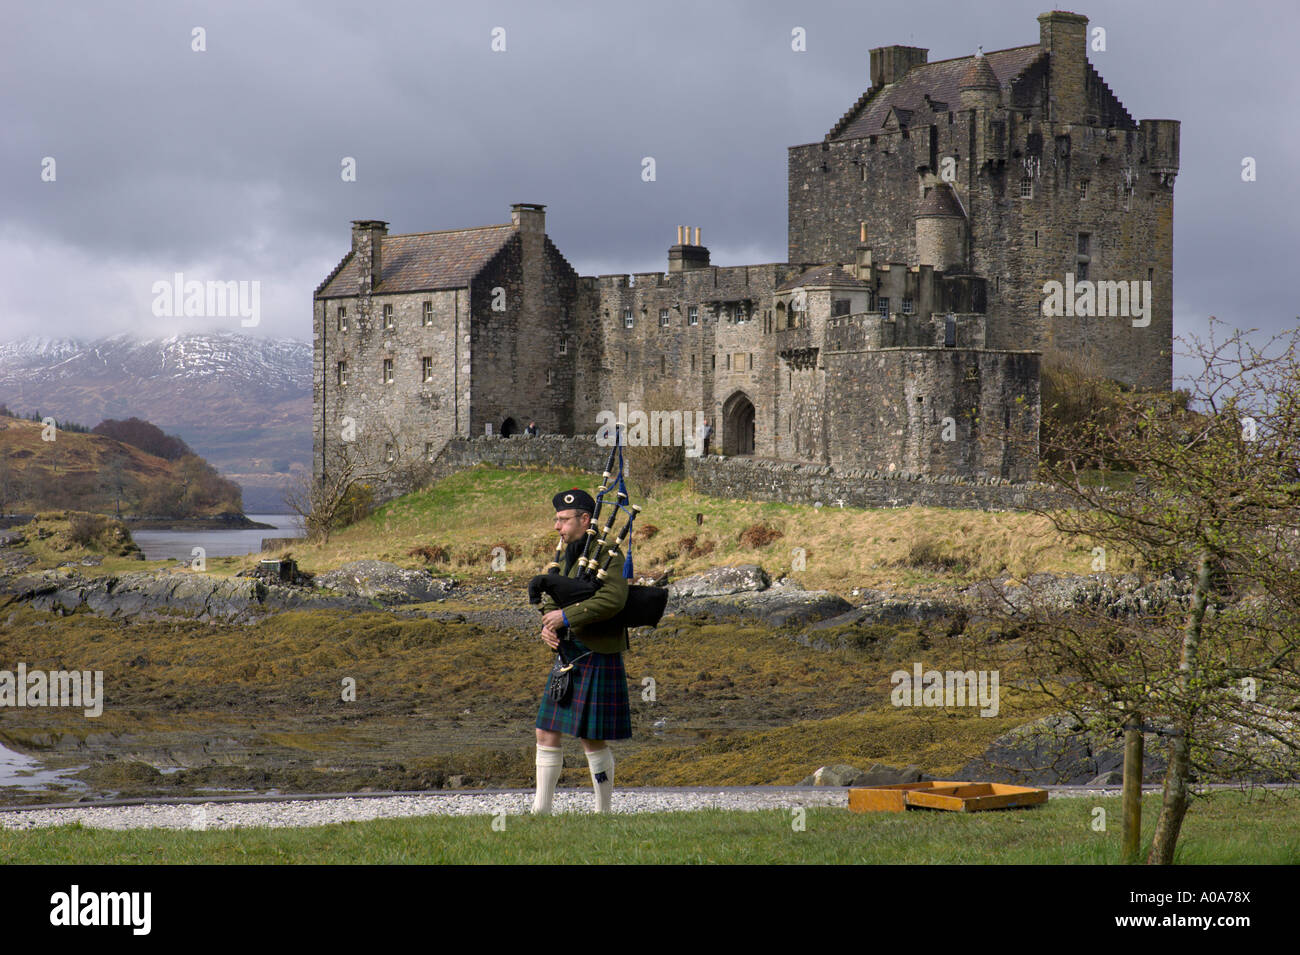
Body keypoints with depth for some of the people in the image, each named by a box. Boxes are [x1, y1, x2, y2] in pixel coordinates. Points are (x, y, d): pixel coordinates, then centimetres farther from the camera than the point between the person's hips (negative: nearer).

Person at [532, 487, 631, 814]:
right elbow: (552, 600, 16)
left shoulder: (607, 554, -12)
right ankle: (541, 809, 10)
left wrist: (567, 616, -23)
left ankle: (603, 812, 9)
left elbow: (614, 599, -25)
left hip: (597, 659, -8)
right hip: (568, 656, 8)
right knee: (547, 733, 6)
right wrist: (547, 626, -6)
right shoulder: (570, 554, 14)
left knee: (592, 739, -2)